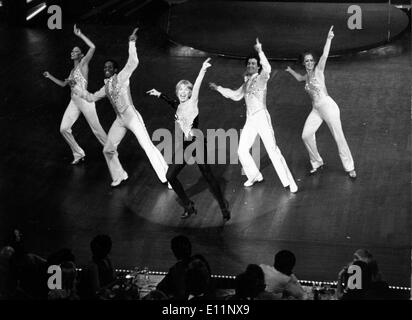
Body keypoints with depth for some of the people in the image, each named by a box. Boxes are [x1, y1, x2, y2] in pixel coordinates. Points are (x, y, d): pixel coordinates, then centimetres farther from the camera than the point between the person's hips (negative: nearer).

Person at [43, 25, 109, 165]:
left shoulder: (83, 64, 0)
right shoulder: (73, 70, 21)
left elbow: (92, 47, -16)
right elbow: (63, 84, 36)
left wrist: (80, 35, -13)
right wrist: (50, 76, 28)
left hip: (85, 99, -8)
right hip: (74, 102, 8)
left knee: (96, 128, -6)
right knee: (64, 129, 0)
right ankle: (78, 155, 9)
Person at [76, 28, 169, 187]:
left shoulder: (122, 77, -6)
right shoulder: (106, 87, 13)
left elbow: (133, 63, -21)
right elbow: (92, 97, 27)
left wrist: (132, 43, -27)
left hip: (132, 117, -8)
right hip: (120, 121, 8)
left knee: (148, 147, -12)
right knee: (108, 150, 12)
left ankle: (166, 176, -8)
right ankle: (119, 176, 31)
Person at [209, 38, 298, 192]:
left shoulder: (261, 78, -4)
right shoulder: (246, 83, 17)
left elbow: (267, 69, -26)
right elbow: (235, 95, 32)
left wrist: (260, 51, -34)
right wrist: (218, 88, 35)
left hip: (262, 117, -7)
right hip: (250, 120, 7)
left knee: (272, 150, -13)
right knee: (242, 150, 8)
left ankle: (289, 182, -11)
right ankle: (254, 176, 29)